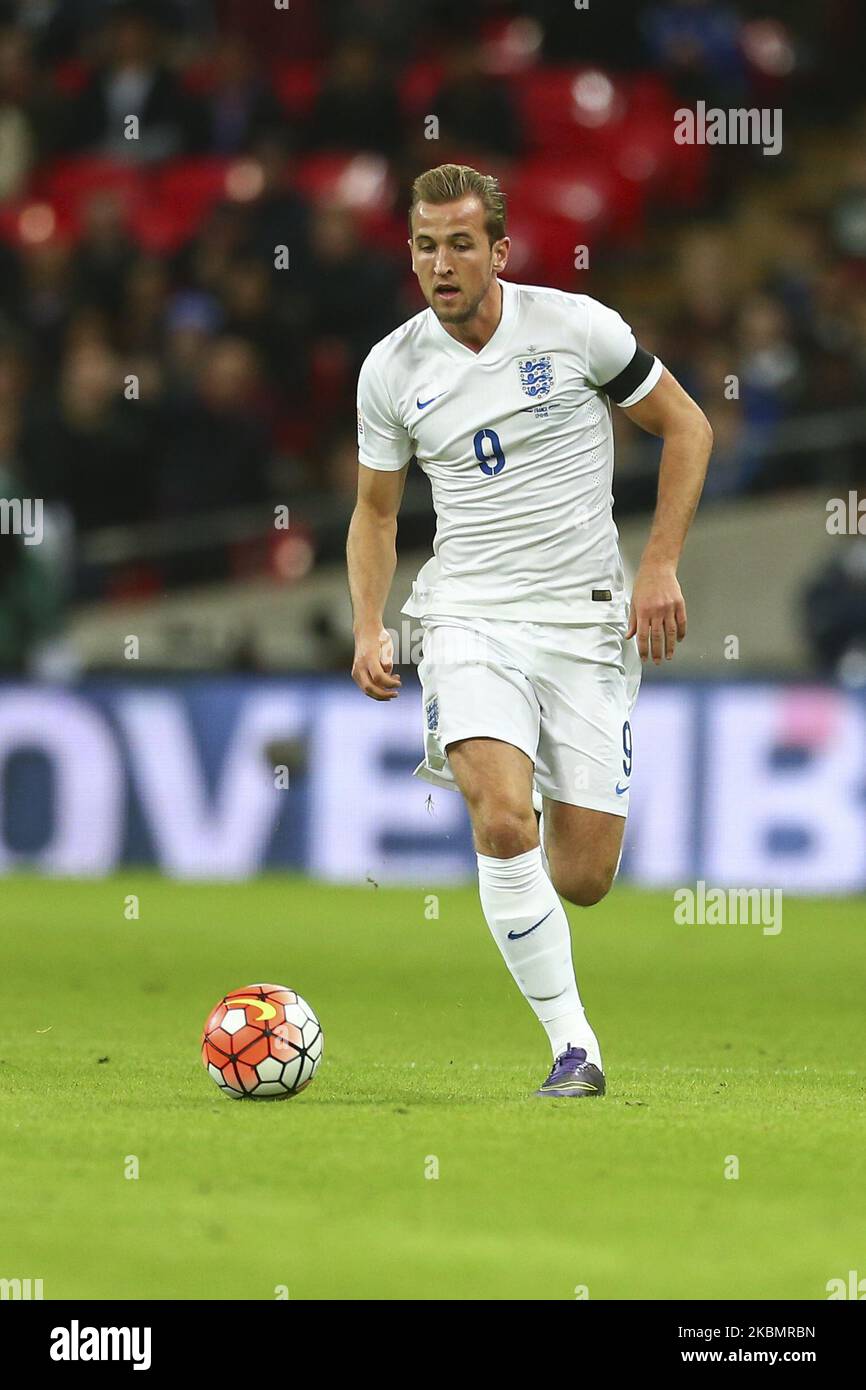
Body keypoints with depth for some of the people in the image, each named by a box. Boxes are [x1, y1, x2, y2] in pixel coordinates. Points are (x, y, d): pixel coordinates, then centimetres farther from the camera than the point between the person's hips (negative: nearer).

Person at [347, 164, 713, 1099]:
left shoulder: (576, 327, -6)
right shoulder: (392, 370, 0)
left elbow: (685, 427, 6)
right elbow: (375, 509, 14)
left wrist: (660, 568, -2)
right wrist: (368, 628, 0)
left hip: (586, 619, 0)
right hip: (471, 618, 0)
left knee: (582, 880, -1)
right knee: (503, 826, -26)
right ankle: (572, 1045, -14)